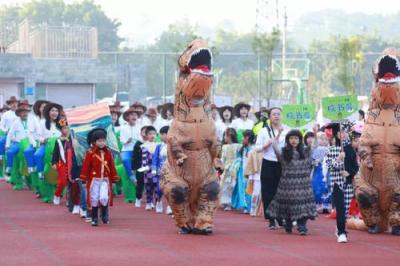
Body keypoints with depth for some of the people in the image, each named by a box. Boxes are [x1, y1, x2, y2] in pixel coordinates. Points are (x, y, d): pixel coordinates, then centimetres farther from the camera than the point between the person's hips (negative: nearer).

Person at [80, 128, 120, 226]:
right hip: (94, 180, -1)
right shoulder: (90, 153, -5)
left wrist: (114, 179, 10)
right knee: (94, 199, 2)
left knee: (104, 198, -13)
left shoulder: (108, 153, 5)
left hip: (105, 180, 1)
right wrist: (84, 179, -4)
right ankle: (94, 219, 13)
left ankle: (105, 215, 10)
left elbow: (112, 167, 9)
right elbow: (86, 166, -3)